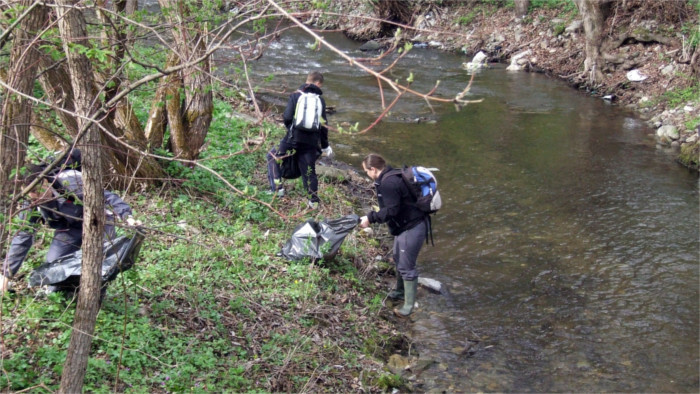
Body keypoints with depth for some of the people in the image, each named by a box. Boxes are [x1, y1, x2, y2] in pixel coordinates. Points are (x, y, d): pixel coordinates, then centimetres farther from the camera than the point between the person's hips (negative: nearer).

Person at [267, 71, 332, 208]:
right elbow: (324, 125, 9)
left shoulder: (296, 95, 1)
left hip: (294, 138, -2)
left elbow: (287, 117, -7)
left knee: (272, 156, 16)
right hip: (312, 141, 3)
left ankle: (277, 187, 7)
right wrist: (325, 146, 18)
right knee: (309, 170, 11)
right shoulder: (320, 100, 9)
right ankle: (314, 201, 12)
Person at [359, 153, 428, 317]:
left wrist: (370, 218, -18)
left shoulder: (388, 183, -24)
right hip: (404, 225, 11)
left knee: (407, 267, -2)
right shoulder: (391, 176, 9)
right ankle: (400, 291, 44)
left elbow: (391, 211, -26)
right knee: (399, 260, 25)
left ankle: (409, 306, 9)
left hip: (411, 228, -11)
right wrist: (372, 216, 13)